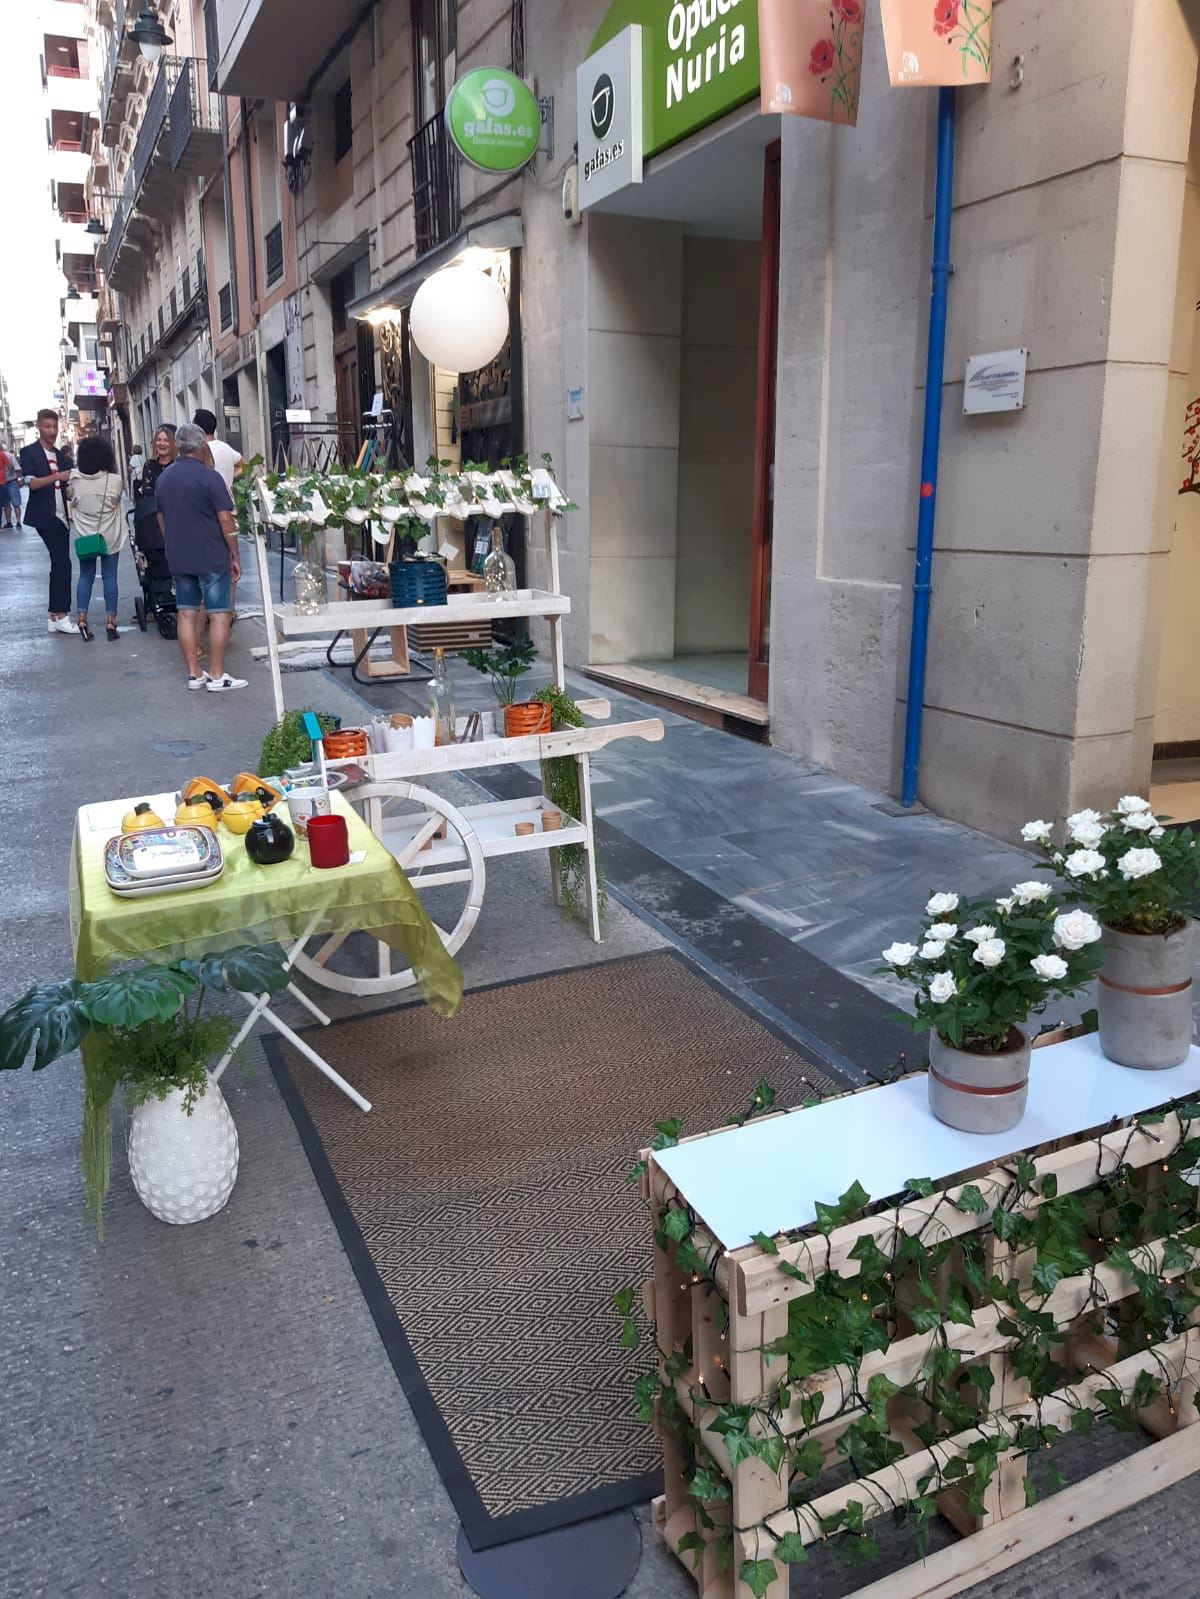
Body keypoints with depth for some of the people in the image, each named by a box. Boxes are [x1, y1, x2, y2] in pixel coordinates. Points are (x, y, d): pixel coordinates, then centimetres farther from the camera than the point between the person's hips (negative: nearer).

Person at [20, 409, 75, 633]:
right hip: (45, 515, -7)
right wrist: (58, 476, -26)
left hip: (61, 515, 7)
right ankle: (61, 615, -10)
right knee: (62, 563, -13)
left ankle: (54, 617, 13)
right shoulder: (29, 452, -2)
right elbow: (32, 483, -15)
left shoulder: (61, 454, 17)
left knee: (59, 564, 8)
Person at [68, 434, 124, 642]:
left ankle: (81, 618, 3)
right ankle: (110, 622, 5)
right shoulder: (114, 480, -14)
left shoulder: (75, 480, -9)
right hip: (110, 538, -1)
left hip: (84, 538, 1)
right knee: (109, 577, 5)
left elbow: (69, 497, 11)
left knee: (86, 577, 11)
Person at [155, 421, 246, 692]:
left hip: (179, 558, 6)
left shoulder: (164, 477, 9)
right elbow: (225, 519, -14)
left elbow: (162, 518, 16)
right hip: (211, 558, -6)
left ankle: (194, 674, 13)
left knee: (187, 614, 9)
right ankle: (216, 676, -1)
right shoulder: (209, 476, -12)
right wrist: (235, 556, -7)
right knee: (219, 614, -1)